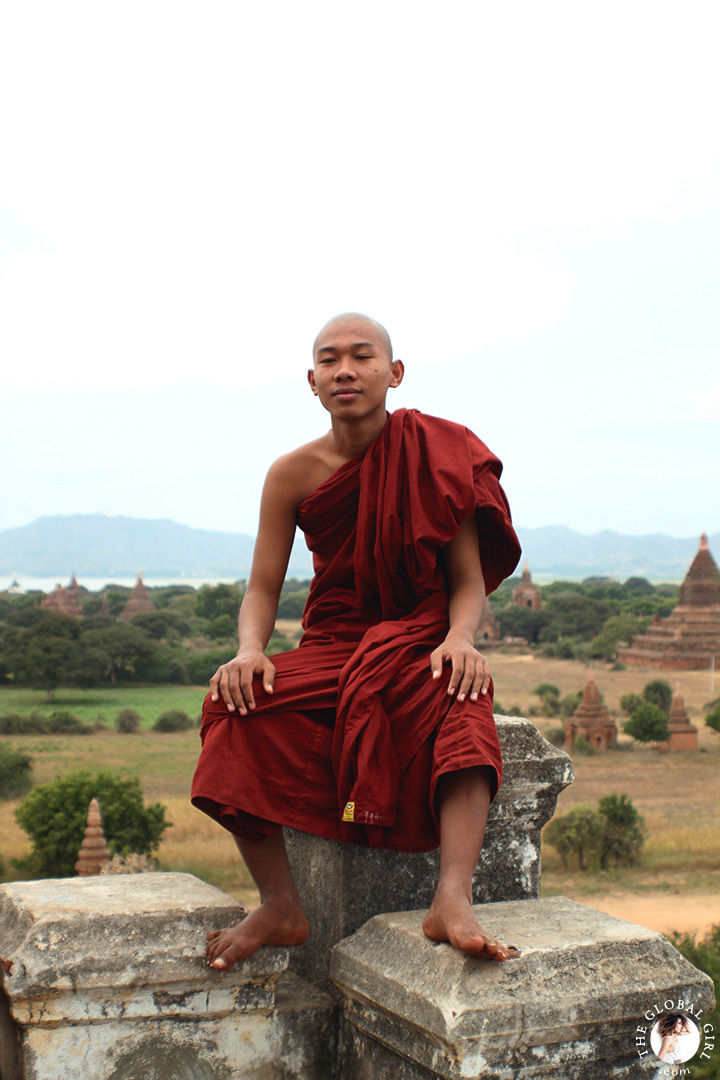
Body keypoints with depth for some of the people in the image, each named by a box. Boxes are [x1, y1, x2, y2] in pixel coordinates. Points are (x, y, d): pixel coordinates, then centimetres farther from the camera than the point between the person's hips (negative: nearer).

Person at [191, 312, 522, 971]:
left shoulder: (436, 456, -3)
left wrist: (459, 638, -26)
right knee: (238, 709, -27)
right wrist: (249, 650, -20)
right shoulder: (293, 475, 2)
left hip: (421, 639, -2)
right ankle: (281, 905, -16)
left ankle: (454, 900, -45)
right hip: (332, 645, 2)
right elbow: (262, 589, 3)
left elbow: (470, 581, -3)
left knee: (461, 706, -37)